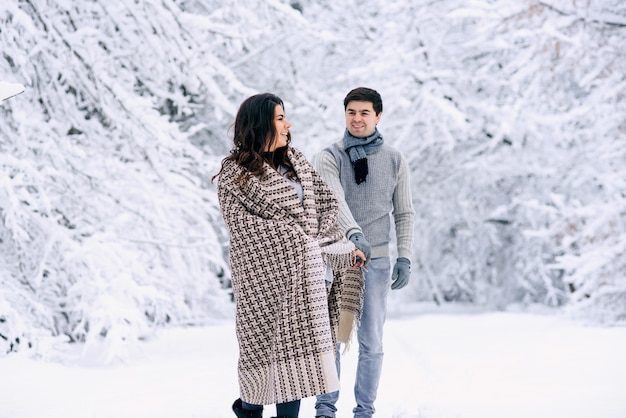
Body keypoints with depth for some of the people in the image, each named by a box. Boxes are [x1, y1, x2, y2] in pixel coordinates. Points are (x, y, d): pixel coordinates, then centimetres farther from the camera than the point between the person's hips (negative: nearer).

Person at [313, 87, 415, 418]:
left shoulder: (394, 161, 8)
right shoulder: (329, 158, 1)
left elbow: (404, 214, 10)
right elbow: (334, 200, -16)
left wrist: (405, 257, -1)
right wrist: (354, 233, -33)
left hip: (377, 260, 1)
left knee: (371, 343, 3)